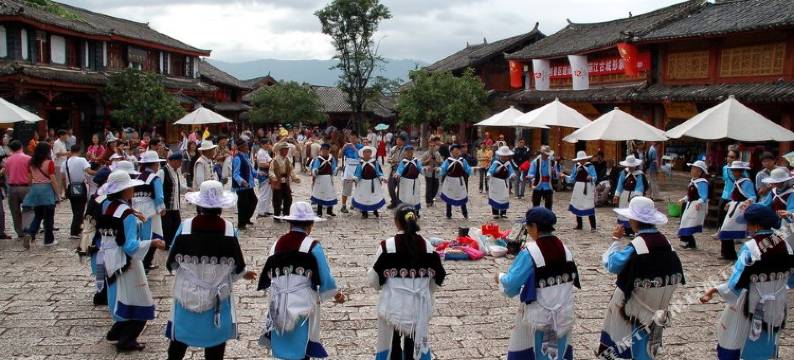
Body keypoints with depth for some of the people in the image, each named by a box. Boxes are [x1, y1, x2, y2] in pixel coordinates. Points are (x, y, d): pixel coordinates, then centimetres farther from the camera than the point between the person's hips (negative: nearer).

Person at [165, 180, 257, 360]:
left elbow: (171, 263, -5)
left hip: (187, 295, 0)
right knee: (215, 344, 15)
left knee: (179, 339, 20)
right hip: (217, 297, 0)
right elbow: (238, 267, -5)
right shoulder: (229, 229, -13)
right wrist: (244, 274, 18)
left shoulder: (185, 226, -14)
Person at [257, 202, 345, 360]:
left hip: (279, 308, 4)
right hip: (302, 307, -4)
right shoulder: (312, 245, -9)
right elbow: (325, 278, -7)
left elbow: (268, 275, 9)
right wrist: (335, 294, 13)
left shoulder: (277, 244, 4)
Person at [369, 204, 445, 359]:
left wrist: (369, 273, 13)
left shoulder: (387, 246, -13)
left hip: (393, 305, -2)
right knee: (417, 346, 17)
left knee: (392, 346, 13)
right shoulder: (427, 246, -4)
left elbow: (375, 280, -10)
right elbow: (437, 278, 4)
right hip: (419, 306, 3)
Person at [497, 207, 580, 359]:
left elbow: (512, 284, -16)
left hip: (538, 317, -5)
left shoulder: (529, 252, -19)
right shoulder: (565, 249, 0)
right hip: (563, 316, 6)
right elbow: (571, 279, 9)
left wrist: (500, 278, 4)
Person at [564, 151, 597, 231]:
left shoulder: (590, 166, -9)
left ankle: (593, 226, -3)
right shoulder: (576, 166, 5)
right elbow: (572, 178, 11)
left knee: (589, 207, -7)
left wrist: (591, 178, -35)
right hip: (578, 188, 6)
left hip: (587, 188, -5)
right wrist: (565, 177, -3)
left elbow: (595, 177, -14)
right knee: (577, 206, 9)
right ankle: (579, 225, 20)